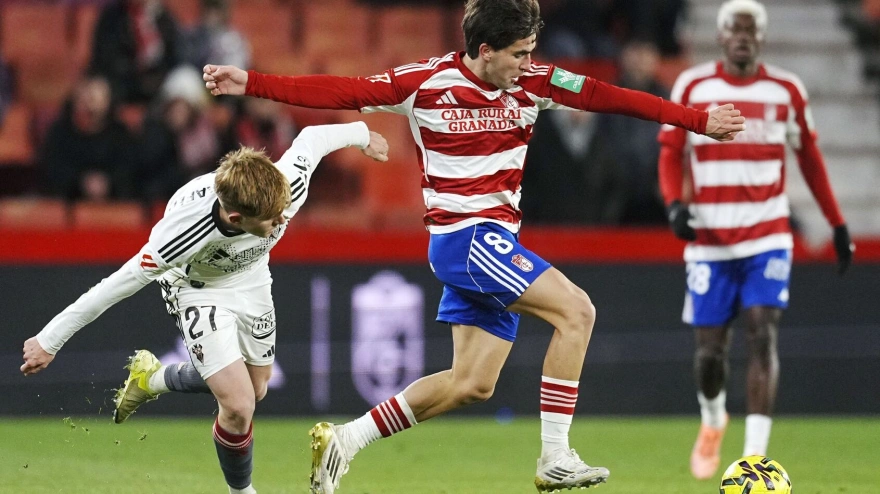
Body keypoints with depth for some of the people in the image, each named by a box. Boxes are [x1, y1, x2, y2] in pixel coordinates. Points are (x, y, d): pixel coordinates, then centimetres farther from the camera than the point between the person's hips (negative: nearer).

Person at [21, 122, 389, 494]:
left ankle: (151, 379, 48)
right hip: (198, 288, -5)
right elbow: (122, 282, -35)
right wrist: (50, 340, -27)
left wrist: (360, 134, 10)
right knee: (239, 406, -17)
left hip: (251, 279, 5)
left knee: (256, 390, 21)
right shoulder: (186, 233, -45)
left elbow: (311, 138, -14)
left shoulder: (289, 185, -36)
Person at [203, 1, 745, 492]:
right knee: (576, 310, -19)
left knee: (473, 383, 9)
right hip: (466, 235, -7)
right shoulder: (426, 82, -9)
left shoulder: (533, 83, 2)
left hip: (496, 241, 7)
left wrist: (698, 120, -3)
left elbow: (608, 96, -1)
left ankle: (346, 439, 18)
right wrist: (252, 83, -10)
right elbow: (339, 92, -6)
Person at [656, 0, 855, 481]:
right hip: (709, 240, 0)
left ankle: (755, 453, -16)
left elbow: (810, 159, 13)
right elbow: (670, 155, 4)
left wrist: (838, 224, 13)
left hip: (767, 238, 0)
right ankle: (712, 420, 36)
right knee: (710, 348, 3)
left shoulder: (786, 90, 3)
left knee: (762, 334, -15)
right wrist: (675, 203, -15)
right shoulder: (692, 87, 0)